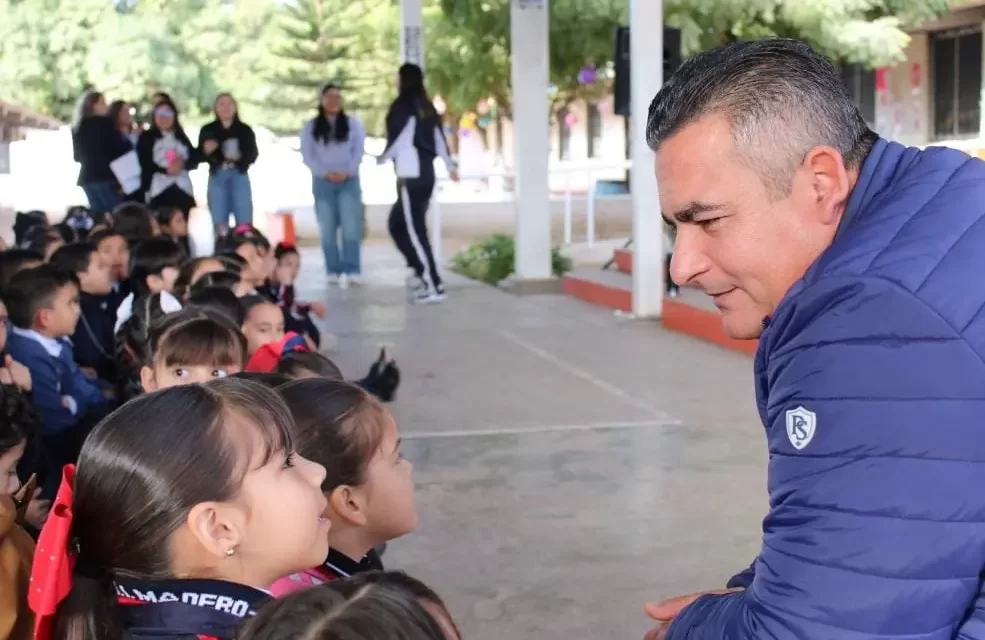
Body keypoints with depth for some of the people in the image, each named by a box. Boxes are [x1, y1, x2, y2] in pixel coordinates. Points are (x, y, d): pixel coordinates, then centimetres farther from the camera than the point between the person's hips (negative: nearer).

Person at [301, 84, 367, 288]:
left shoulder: (353, 123, 9)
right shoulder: (311, 127, 7)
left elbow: (359, 150, 3)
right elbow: (307, 155, 1)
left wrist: (347, 172, -11)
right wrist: (325, 173, -11)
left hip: (349, 180, -1)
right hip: (323, 182, 1)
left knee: (351, 226, -12)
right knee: (327, 228, 0)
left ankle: (350, 270, -14)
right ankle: (334, 271, 3)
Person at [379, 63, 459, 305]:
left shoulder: (402, 106, -9)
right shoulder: (428, 107, 12)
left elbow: (396, 141, -11)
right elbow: (439, 139, 16)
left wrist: (382, 159, 8)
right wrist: (450, 166, 27)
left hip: (410, 176, -8)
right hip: (426, 174, 8)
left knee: (415, 230, -6)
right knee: (397, 224, 18)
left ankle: (434, 286, -10)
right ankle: (423, 273, 13)